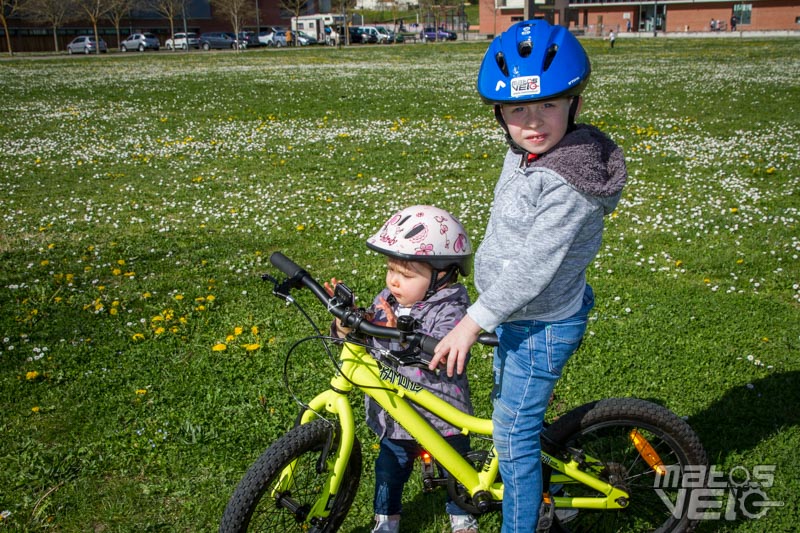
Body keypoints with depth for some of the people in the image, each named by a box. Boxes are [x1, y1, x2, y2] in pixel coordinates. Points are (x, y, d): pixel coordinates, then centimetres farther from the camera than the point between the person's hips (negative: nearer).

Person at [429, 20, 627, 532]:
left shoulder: (568, 183, -30)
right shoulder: (524, 154, 0)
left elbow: (534, 266, -30)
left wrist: (473, 321, -25)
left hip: (540, 326, -10)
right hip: (519, 315, 10)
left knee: (513, 433, 3)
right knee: (510, 409, 27)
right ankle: (553, 490, 49)